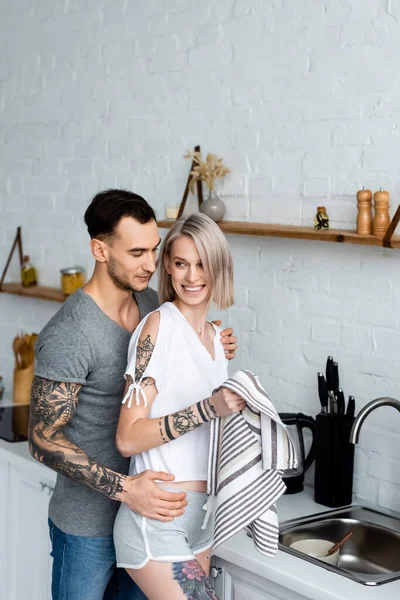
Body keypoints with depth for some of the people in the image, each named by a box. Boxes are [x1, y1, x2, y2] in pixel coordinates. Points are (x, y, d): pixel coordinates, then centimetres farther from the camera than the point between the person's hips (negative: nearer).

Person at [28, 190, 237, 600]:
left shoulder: (150, 303, 1)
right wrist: (123, 488, -30)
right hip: (89, 526, -7)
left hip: (144, 511, 7)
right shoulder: (69, 334, -23)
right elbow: (44, 440, -22)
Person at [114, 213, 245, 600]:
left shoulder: (215, 336, 12)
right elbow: (128, 438, -17)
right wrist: (209, 408, -23)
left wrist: (239, 407, 7)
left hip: (200, 517, 8)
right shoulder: (160, 325, -11)